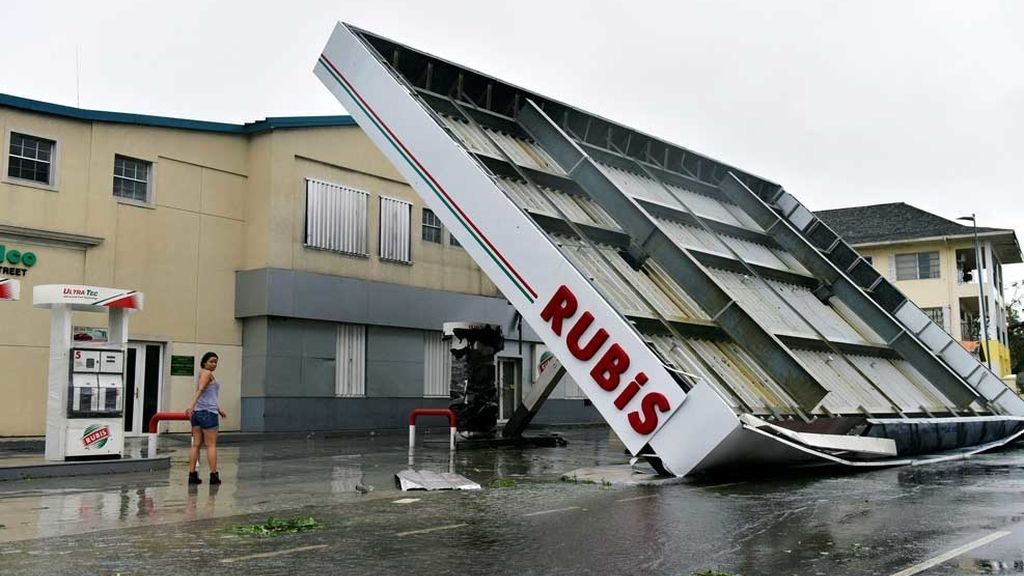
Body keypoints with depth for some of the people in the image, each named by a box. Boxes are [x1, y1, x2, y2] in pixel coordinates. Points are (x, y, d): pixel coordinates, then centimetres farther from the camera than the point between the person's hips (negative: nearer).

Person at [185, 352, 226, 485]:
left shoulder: (201, 374, 21)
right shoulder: (207, 373, -7)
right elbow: (200, 390, -23)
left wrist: (219, 410, 36)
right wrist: (192, 405, -36)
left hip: (197, 413, 9)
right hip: (208, 413, -9)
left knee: (196, 444, 6)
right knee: (211, 445, -3)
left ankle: (192, 474, 4)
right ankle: (213, 475, -1)